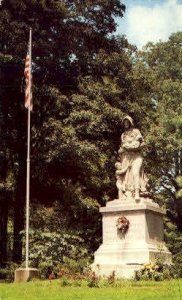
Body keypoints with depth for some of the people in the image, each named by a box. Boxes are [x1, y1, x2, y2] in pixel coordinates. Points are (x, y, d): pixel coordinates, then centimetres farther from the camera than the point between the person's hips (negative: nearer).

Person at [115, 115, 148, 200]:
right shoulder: (123, 135, 24)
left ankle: (137, 194, -38)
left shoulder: (136, 131, 11)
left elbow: (142, 143, 2)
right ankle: (123, 197, -20)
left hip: (136, 156, -4)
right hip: (126, 158, 4)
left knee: (135, 172, -26)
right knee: (125, 176, -11)